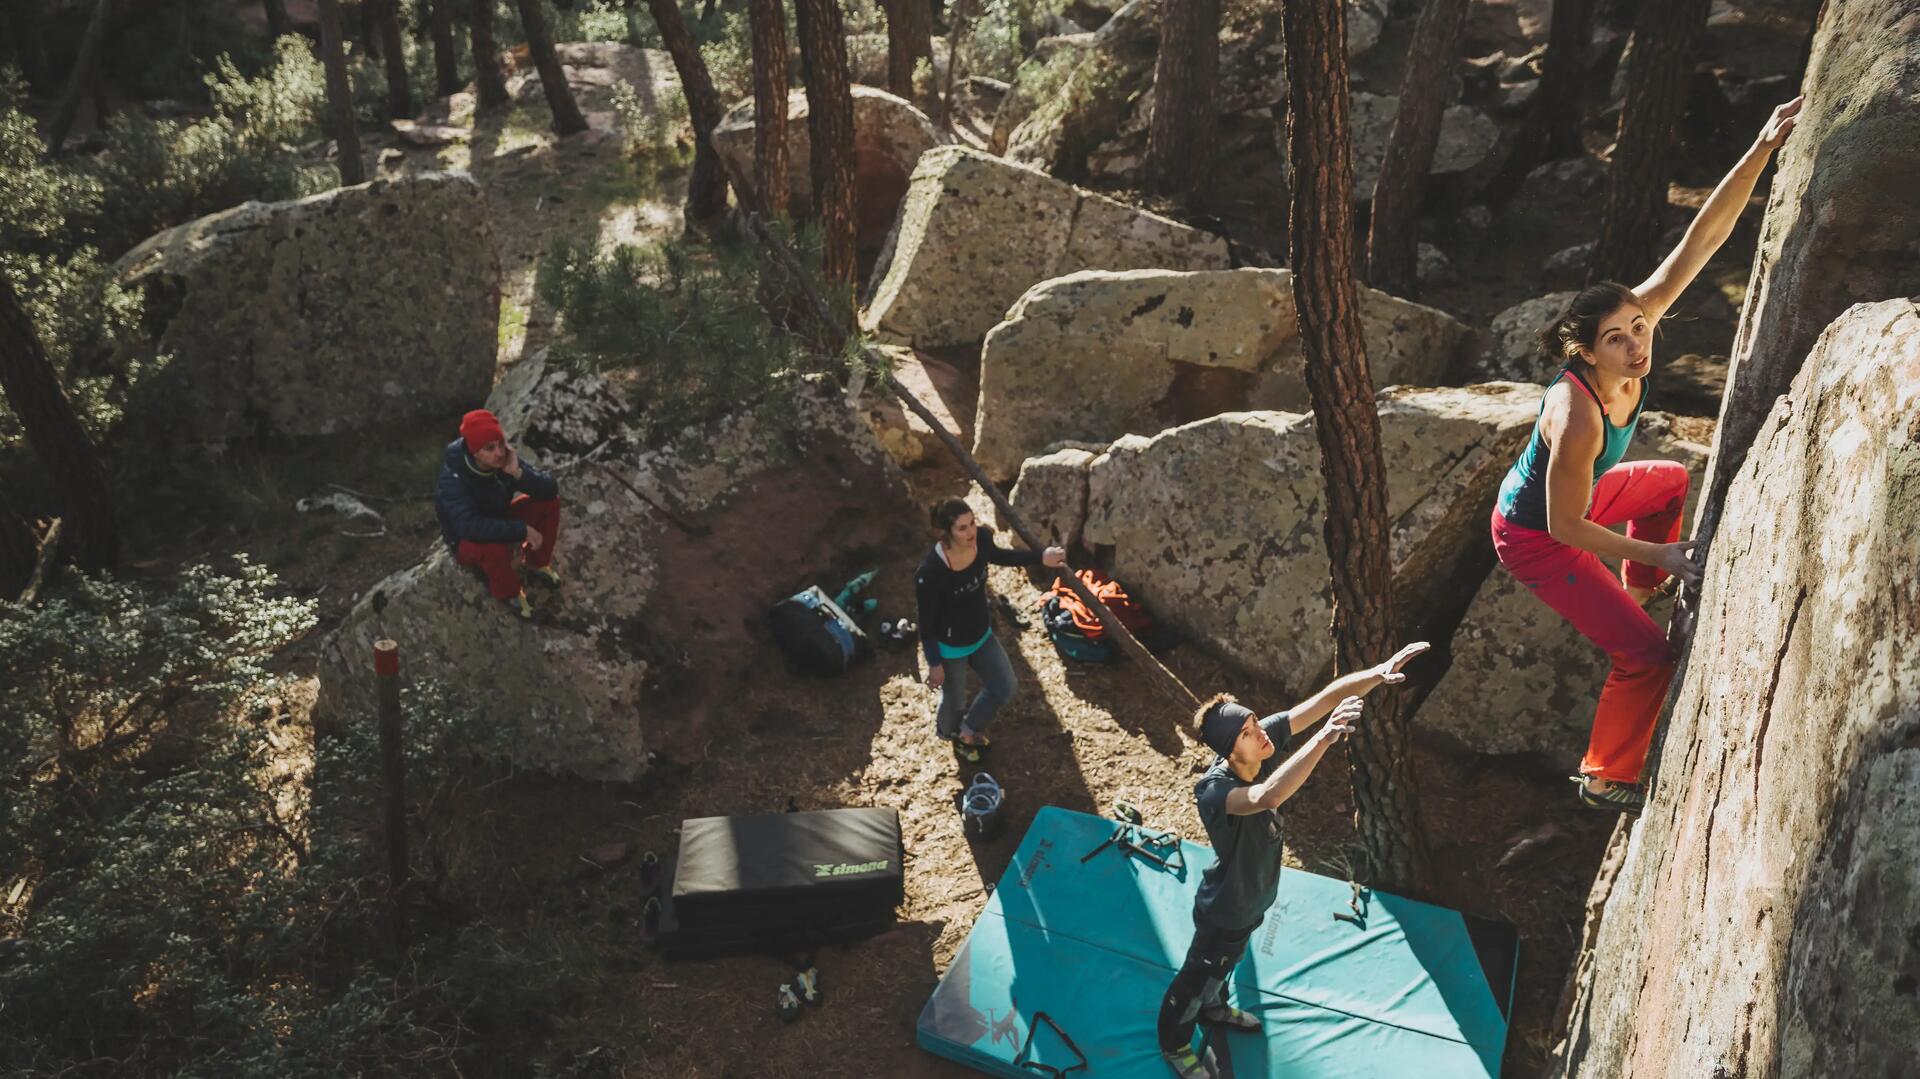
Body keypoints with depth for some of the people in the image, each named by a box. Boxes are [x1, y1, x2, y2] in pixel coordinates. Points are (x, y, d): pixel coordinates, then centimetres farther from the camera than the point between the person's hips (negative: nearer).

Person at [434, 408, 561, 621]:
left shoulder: (504, 459, -17)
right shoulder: (453, 479, -33)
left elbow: (550, 489, -18)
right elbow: (470, 527, -45)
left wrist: (518, 473, -36)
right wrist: (522, 530, -42)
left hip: (498, 521, 6)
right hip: (467, 541, -6)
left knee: (549, 501, -11)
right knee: (494, 547, -40)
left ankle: (537, 564, 10)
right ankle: (509, 594, -8)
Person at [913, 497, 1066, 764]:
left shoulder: (980, 540, -20)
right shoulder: (930, 573, -37)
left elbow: (1000, 556, 6)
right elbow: (926, 623, -23)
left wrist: (1041, 557, 2)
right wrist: (934, 664, -14)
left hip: (982, 635, 6)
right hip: (950, 647, -6)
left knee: (1004, 688, 20)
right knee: (954, 700, 21)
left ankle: (969, 730, 49)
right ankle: (950, 734, 58)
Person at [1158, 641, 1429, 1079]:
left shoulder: (1263, 739, -26)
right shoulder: (1212, 790, -45)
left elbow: (1326, 697, -28)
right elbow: (1265, 797, -67)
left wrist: (1378, 673, -45)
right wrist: (1325, 737, -72)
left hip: (1252, 899, 7)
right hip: (1225, 910, -7)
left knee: (1224, 965, 36)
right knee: (1197, 977, 23)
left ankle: (1212, 1008, 66)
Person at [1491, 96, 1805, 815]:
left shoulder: (1635, 315, -20)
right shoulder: (1578, 417, -39)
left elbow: (1701, 239, -21)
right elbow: (1565, 527, -29)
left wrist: (1763, 149, -30)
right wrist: (1662, 555, -21)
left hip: (1570, 494, 9)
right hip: (1535, 538, -9)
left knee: (1671, 482, 32)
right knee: (1647, 654, -9)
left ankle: (1638, 595, 48)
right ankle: (1606, 778, 12)